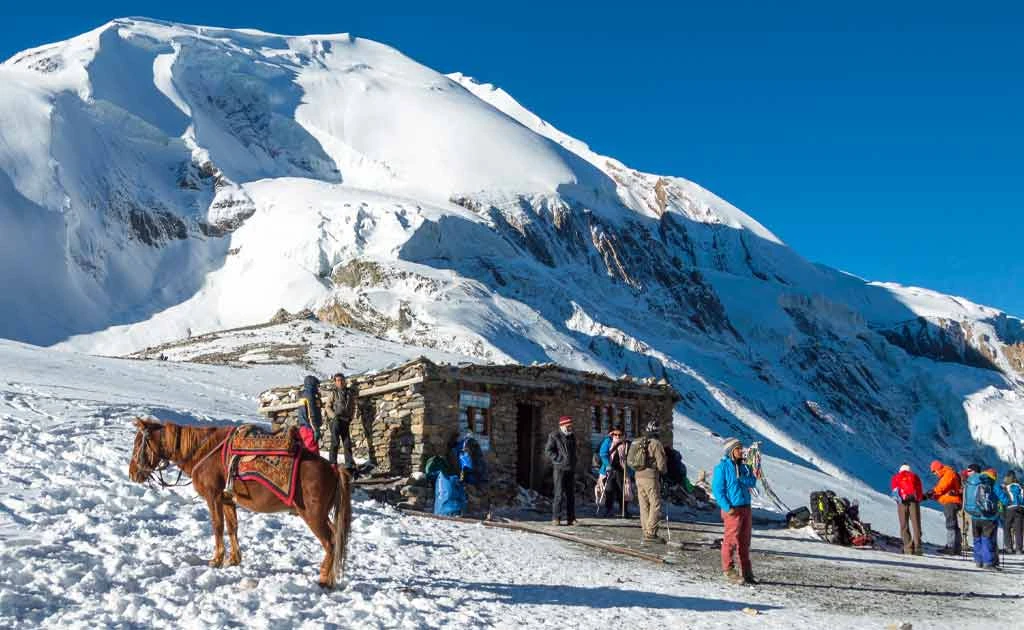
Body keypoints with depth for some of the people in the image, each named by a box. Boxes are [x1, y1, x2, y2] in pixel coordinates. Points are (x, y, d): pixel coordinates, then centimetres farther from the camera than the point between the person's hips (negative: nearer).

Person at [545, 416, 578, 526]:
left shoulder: (572, 436, 17)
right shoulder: (554, 436, -4)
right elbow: (548, 450, -7)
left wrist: (574, 463, 12)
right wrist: (559, 459, -13)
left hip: (571, 469, 7)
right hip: (559, 468, -7)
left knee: (571, 494, 6)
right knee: (559, 494, -10)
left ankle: (571, 518, 10)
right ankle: (555, 518, -6)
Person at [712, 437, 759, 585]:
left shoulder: (744, 467, 14)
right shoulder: (722, 467, -7)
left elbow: (753, 481, 3)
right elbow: (717, 489, -10)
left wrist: (741, 479, -16)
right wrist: (727, 507, -17)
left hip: (746, 508, 7)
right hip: (732, 509, -7)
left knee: (745, 541, 11)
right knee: (731, 539, -6)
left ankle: (746, 572, 17)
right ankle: (728, 570, 4)